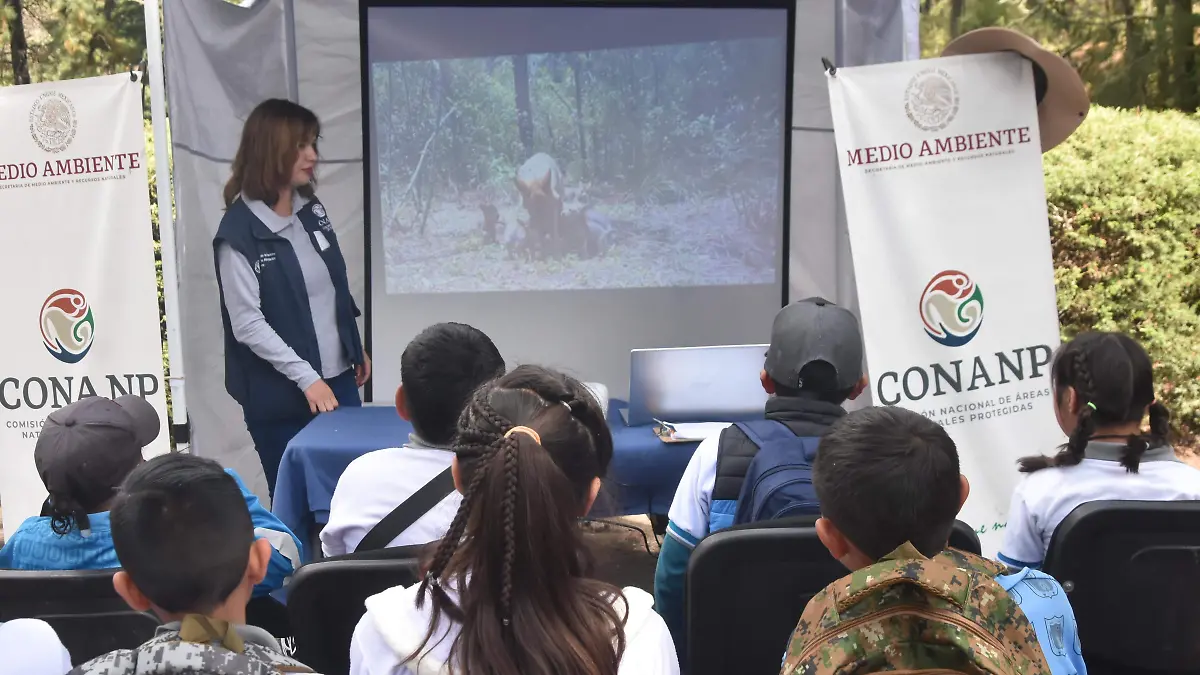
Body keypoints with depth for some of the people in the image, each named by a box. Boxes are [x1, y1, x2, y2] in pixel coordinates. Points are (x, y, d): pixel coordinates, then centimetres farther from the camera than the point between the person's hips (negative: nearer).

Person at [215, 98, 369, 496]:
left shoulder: (311, 210, 6)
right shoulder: (239, 233, -14)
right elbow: (247, 324, -17)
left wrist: (356, 347, 19)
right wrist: (305, 377, -20)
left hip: (338, 378, 6)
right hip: (280, 395, -6)